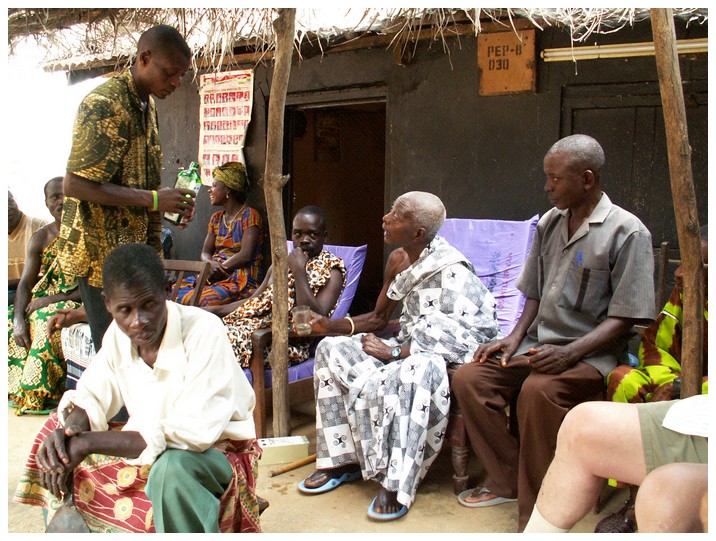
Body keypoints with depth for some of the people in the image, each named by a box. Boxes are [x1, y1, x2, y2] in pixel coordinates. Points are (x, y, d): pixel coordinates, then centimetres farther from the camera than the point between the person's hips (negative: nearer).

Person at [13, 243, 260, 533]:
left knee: (172, 469, -39)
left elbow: (194, 432, -32)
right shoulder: (119, 332, -5)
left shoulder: (204, 330, -26)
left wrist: (89, 443, -30)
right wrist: (70, 427, -23)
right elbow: (92, 397, 4)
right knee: (56, 427, 0)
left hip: (215, 449, -7)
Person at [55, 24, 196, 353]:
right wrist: (153, 199, -23)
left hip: (136, 248, 9)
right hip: (102, 252, -9)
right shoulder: (104, 105, -18)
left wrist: (172, 203, 3)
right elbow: (75, 185, -24)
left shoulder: (146, 104, 12)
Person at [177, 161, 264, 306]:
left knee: (203, 301, -33)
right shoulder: (216, 218, 20)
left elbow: (245, 255, -13)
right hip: (216, 277, 7)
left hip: (242, 280, -7)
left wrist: (218, 269, -14)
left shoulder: (249, 215, -3)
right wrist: (210, 264, -9)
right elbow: (205, 252, 15)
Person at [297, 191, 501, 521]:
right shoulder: (398, 259, 5)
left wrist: (393, 352, -22)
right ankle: (342, 458, 0)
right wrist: (330, 325, -1)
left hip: (453, 356, -9)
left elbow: (449, 341, -26)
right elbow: (379, 318, 13)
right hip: (410, 343, 9)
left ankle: (396, 485, -21)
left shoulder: (450, 271, -21)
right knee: (332, 350, -4)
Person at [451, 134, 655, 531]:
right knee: (467, 378, -14)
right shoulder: (549, 223, 12)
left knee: (538, 390, -35)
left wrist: (571, 352, -24)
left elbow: (624, 317, -12)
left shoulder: (627, 232, -8)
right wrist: (515, 338, 2)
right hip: (540, 345, 7)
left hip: (592, 353, -7)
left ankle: (536, 517, -22)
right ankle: (505, 481, -1)